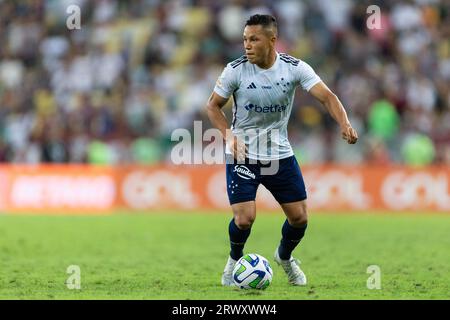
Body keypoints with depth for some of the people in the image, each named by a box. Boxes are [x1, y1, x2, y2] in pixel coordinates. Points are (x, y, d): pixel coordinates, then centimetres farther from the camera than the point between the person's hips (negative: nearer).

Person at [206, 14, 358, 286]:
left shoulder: (294, 68, -11)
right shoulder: (235, 71, -14)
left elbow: (327, 97, -17)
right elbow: (213, 105, -2)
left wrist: (345, 124, -35)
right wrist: (229, 136, -19)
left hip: (281, 154, 2)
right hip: (242, 155, -2)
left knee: (299, 217, 3)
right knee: (244, 218, -15)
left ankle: (285, 256, 36)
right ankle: (235, 260, 18)